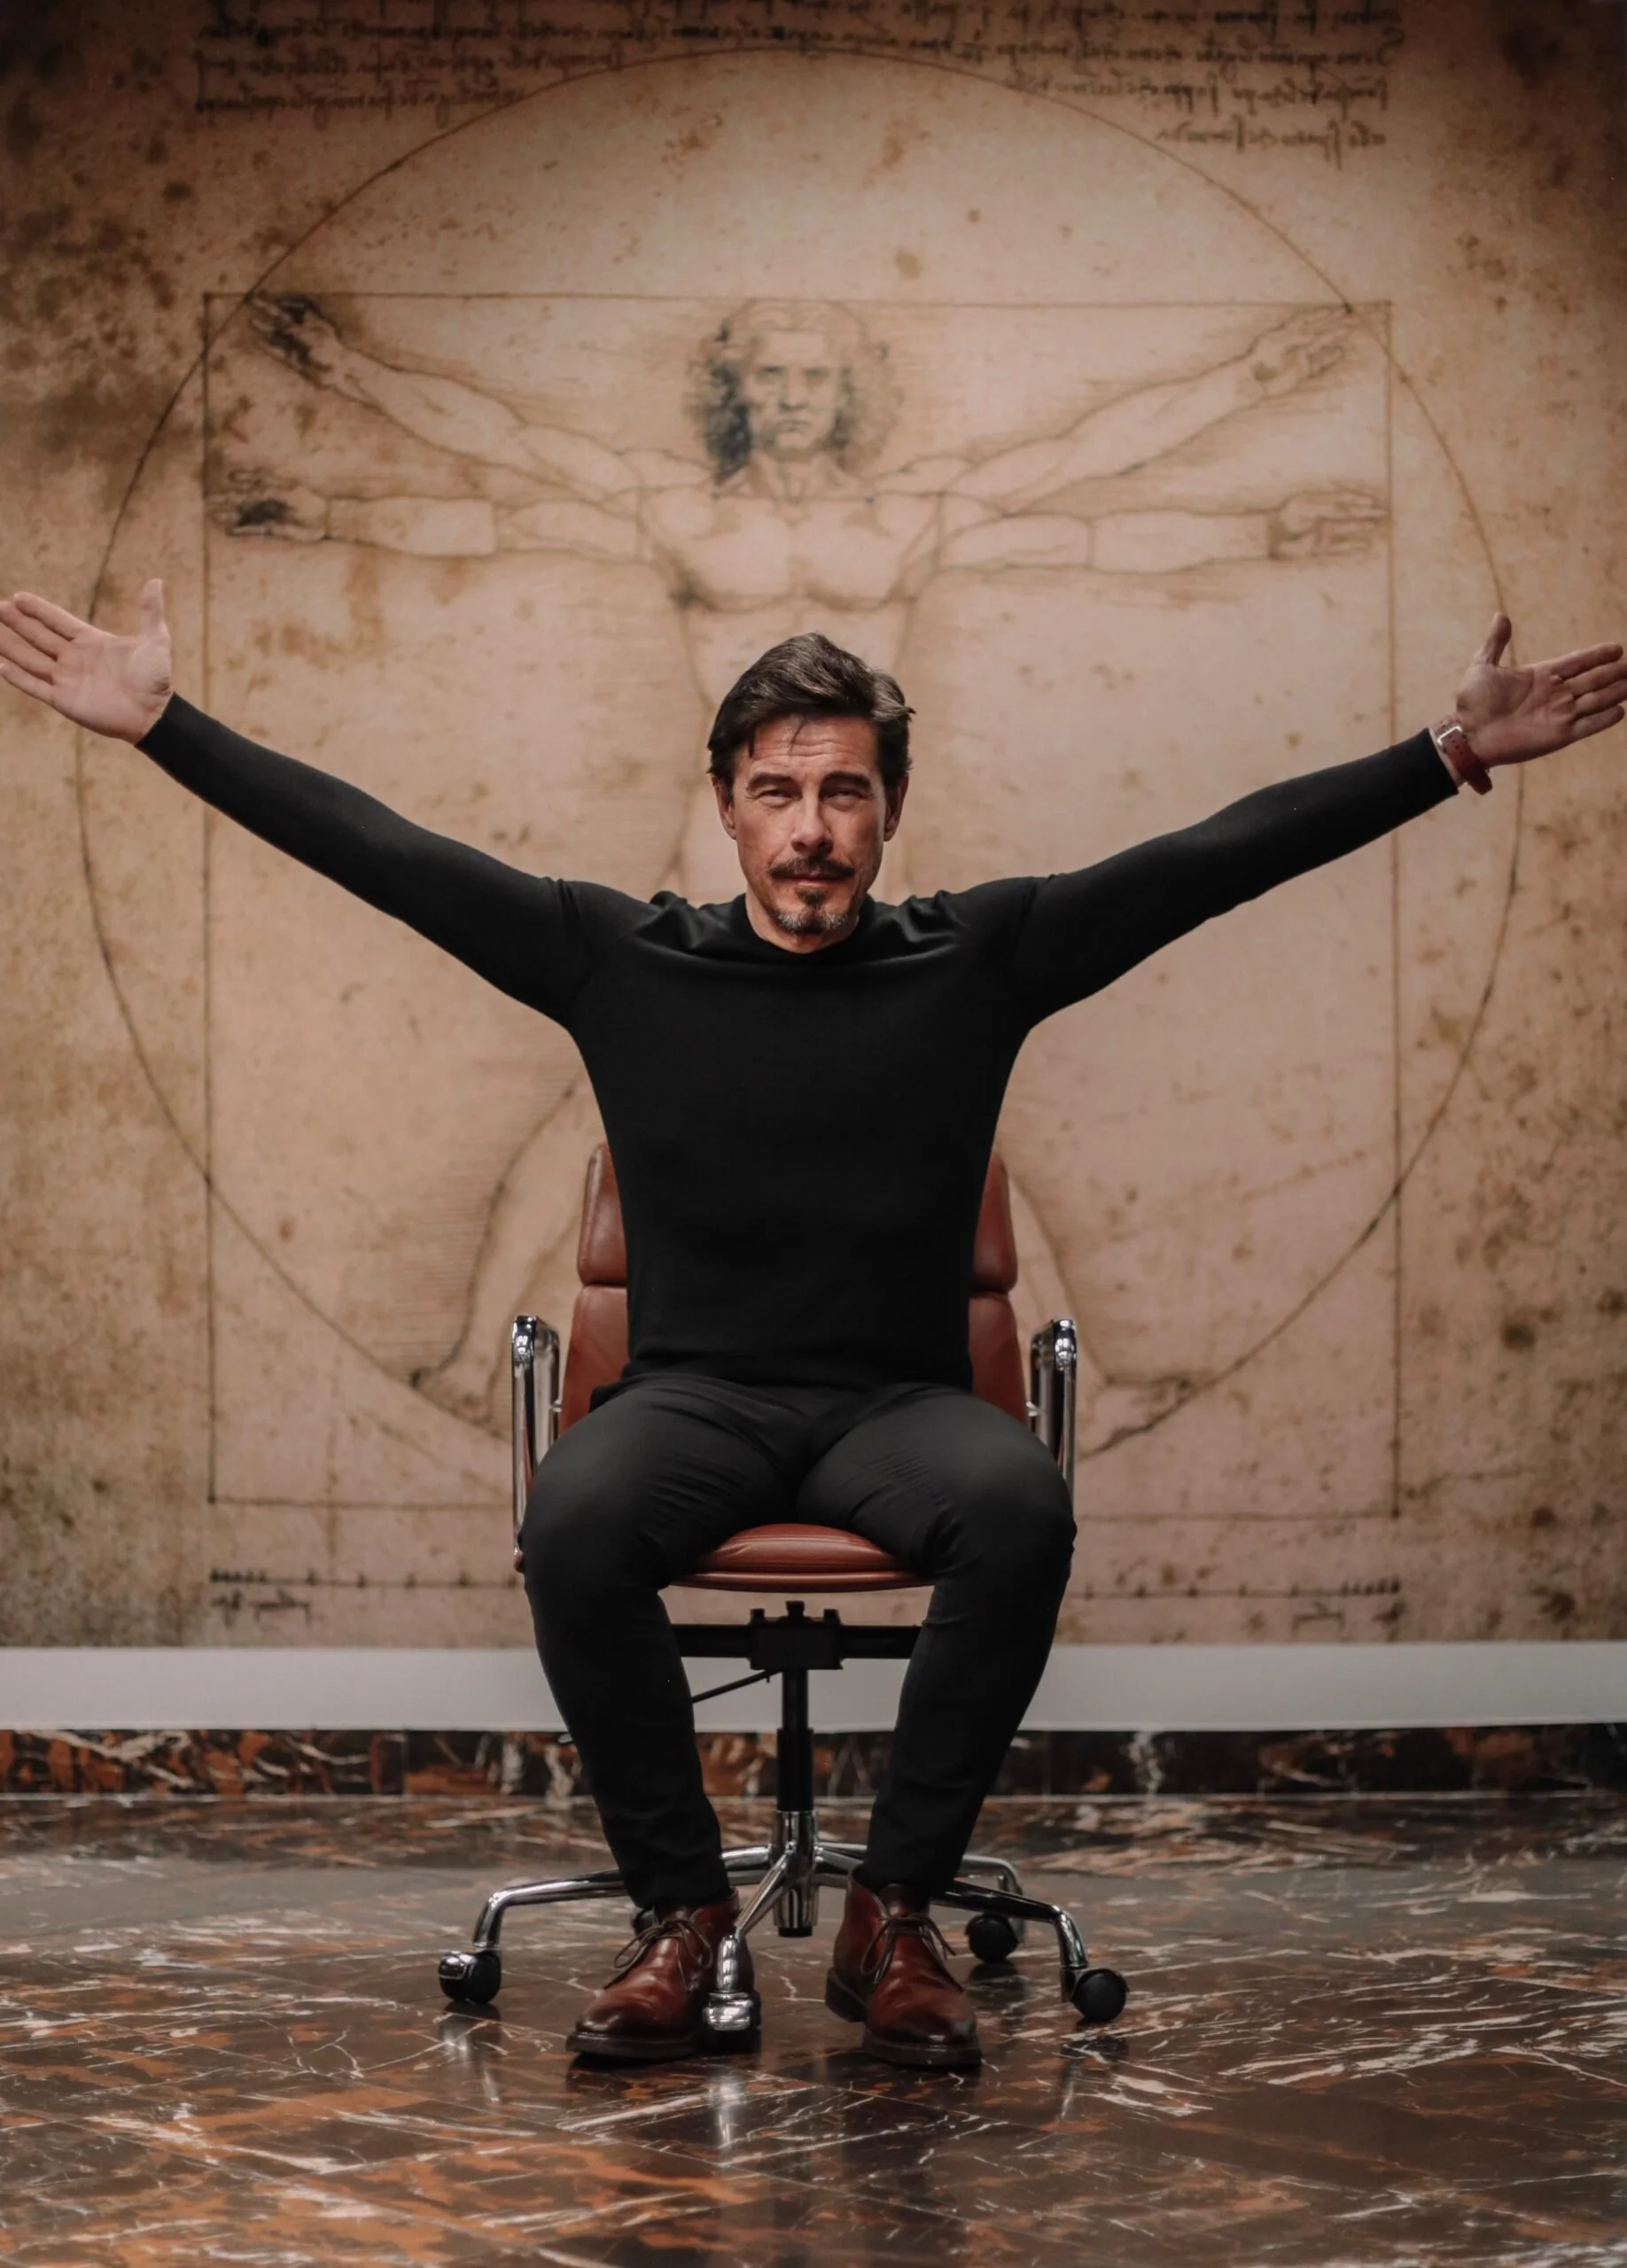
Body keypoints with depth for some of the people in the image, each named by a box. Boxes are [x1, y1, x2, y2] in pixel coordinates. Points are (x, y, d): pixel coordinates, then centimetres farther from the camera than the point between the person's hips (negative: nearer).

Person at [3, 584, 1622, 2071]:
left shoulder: (976, 959, 4)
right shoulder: (621, 961, 4)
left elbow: (1214, 858, 2)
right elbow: (381, 853, 4)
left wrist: (1456, 756, -1)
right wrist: (165, 727, 1)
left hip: (897, 1398, 0)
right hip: (692, 1394, 0)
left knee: (1019, 1506, -34)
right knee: (576, 1520, -34)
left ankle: (894, 1913, -19)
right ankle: (681, 1910, -16)